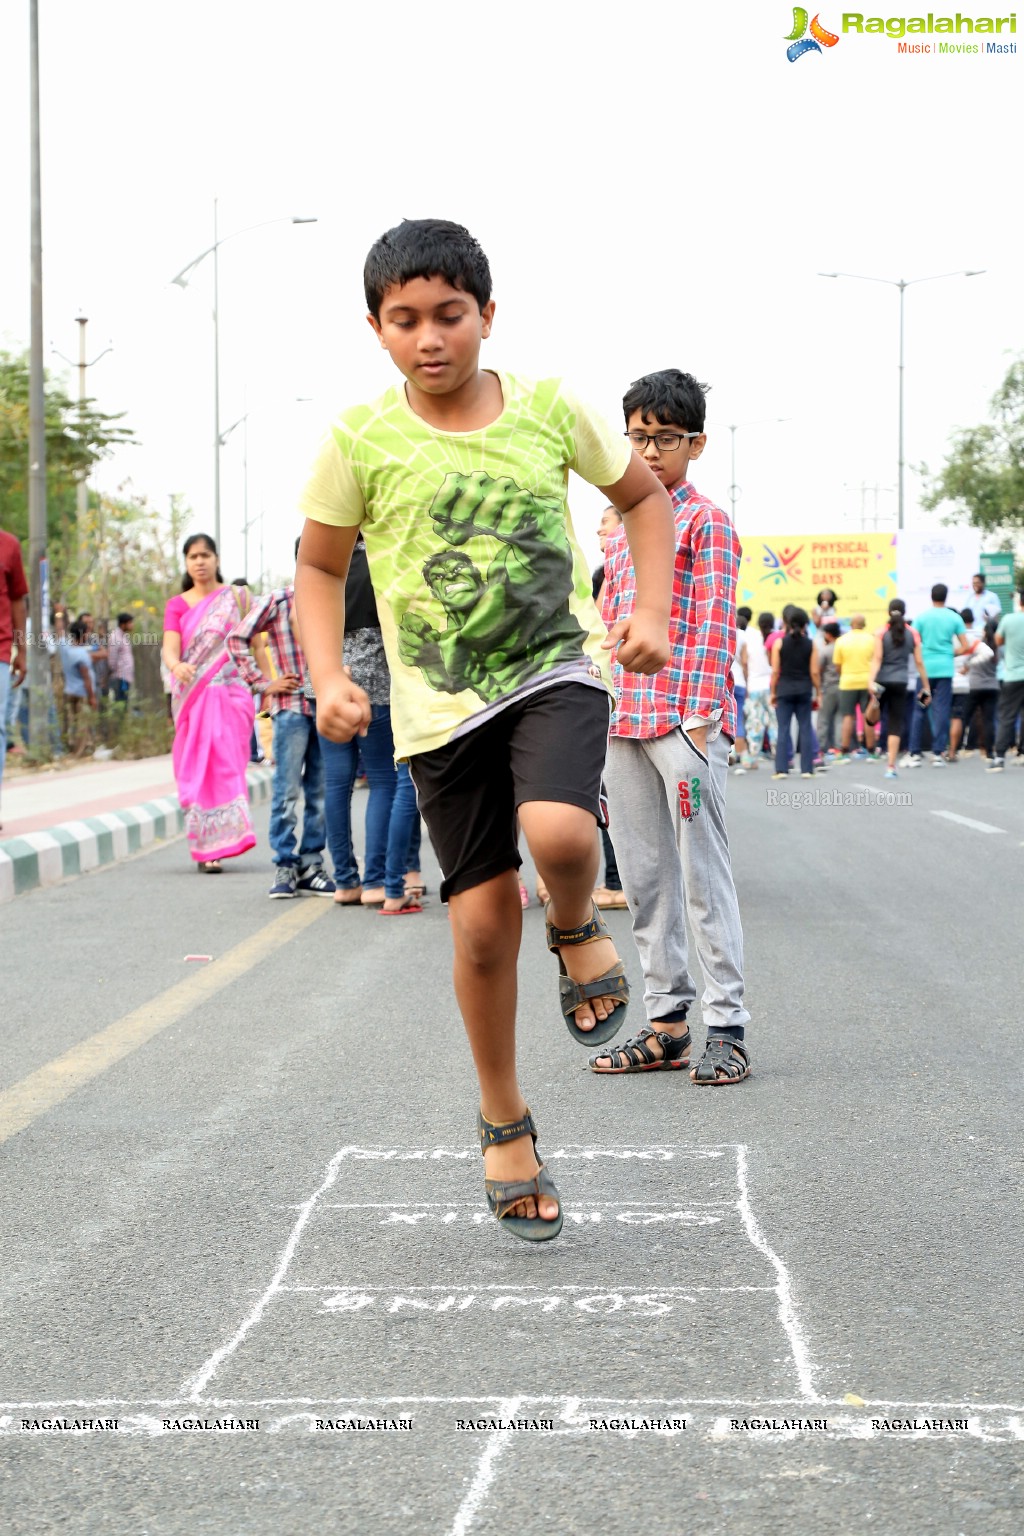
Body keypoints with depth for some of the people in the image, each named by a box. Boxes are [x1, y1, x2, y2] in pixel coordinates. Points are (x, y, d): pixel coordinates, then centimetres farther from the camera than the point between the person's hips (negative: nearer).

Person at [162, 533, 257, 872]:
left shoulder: (237, 597, 8)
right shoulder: (177, 605, 10)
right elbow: (169, 646, -4)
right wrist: (176, 666, -25)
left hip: (230, 694, -1)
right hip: (192, 697, 1)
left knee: (224, 764, -10)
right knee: (196, 767, -3)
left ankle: (214, 846, -9)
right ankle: (206, 849, 1)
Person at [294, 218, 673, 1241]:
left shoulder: (547, 409, -3)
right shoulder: (362, 440, -5)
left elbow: (642, 495, 12)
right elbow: (319, 565, 8)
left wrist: (651, 613, 0)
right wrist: (329, 677, -6)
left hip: (556, 669, -1)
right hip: (441, 704, 1)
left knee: (559, 832, -31)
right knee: (483, 918, 2)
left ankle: (577, 929, 7)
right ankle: (504, 1125, 23)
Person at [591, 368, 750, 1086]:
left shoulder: (707, 522, -2)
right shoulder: (622, 529, 19)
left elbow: (714, 623, -10)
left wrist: (699, 717, -18)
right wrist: (602, 714, 14)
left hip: (687, 720, -7)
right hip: (625, 722, 7)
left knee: (704, 875, -6)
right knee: (645, 877, 9)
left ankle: (727, 1027, -4)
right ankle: (667, 1020, 15)